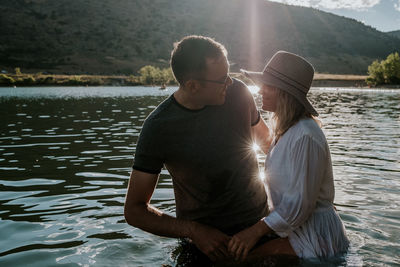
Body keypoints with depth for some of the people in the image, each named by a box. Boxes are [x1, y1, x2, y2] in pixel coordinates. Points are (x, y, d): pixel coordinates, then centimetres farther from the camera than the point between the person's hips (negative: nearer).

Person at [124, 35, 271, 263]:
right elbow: (134, 210, -15)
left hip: (260, 221, 4)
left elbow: (266, 140, 10)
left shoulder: (237, 92, -11)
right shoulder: (157, 129, -21)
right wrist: (193, 231, -27)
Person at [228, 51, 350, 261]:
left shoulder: (305, 137, -24)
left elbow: (299, 205, -24)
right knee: (228, 245, 5)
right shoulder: (285, 129, 8)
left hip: (314, 235, -9)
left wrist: (256, 231, -24)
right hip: (293, 226, 9)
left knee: (236, 256, -19)